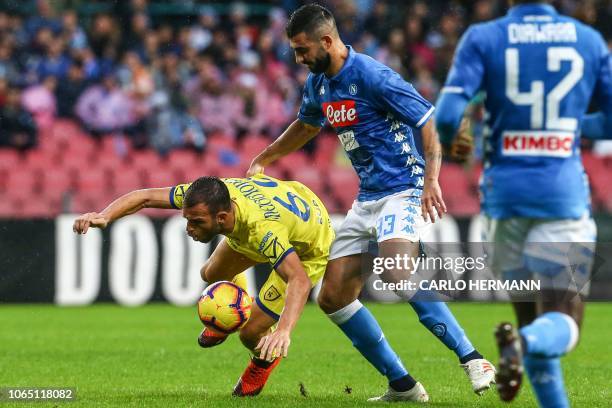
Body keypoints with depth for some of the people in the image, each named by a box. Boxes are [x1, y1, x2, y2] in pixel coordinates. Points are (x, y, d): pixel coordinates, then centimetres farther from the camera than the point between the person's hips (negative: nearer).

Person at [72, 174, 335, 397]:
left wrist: (284, 330, -70)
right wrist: (104, 216, -37)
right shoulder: (206, 196, -29)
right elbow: (146, 197, -20)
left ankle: (265, 358, 28)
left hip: (309, 252, -6)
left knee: (250, 333, -8)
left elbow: (300, 282, -54)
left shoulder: (262, 230, -47)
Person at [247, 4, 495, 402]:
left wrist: (431, 180, -28)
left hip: (404, 191, -9)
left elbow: (430, 123, -17)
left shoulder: (373, 76, -16)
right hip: (367, 200, 9)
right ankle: (402, 385, 9)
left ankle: (473, 360, -29)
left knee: (397, 274, -34)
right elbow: (306, 126, 32)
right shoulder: (318, 84, 10)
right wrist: (262, 160, 34)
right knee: (333, 297, 2)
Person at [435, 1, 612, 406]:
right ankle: (525, 343, -38)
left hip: (505, 190, 1)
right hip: (564, 191, -1)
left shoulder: (483, 38, -1)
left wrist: (453, 141, 12)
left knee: (530, 311, 16)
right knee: (561, 323, -5)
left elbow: (447, 116, -10)